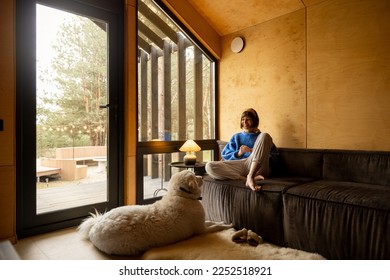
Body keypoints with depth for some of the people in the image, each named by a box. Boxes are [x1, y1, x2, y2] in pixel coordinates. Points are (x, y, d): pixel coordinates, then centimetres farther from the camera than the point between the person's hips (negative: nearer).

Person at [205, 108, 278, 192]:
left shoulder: (261, 137, 23)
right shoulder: (236, 137, 29)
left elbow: (275, 156, 9)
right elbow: (225, 155, 18)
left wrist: (252, 150, -2)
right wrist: (238, 153, -2)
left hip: (257, 168, -1)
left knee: (264, 136, -22)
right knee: (209, 167, -23)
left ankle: (250, 177, -35)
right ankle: (247, 179, -31)